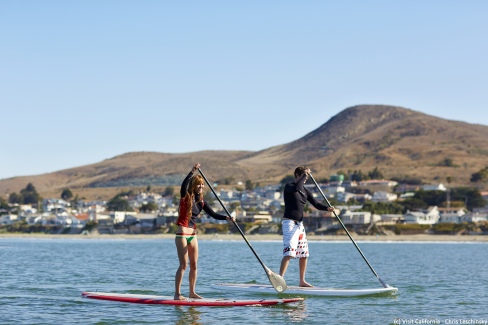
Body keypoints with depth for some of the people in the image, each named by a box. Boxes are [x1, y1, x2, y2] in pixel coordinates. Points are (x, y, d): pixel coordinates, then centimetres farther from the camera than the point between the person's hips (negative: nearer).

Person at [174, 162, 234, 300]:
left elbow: (213, 214, 6)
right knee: (183, 265, -10)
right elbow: (184, 185, -28)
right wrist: (192, 172, -34)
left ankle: (192, 292, 18)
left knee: (194, 264, 9)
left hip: (193, 235, 7)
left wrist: (226, 217, -10)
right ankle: (177, 293, -7)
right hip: (182, 234, -7)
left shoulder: (201, 202, 10)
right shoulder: (186, 197, -8)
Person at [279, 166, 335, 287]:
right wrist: (305, 175, -20)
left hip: (300, 224, 8)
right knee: (289, 253, -19)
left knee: (304, 254, 10)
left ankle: (302, 281, 21)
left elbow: (316, 204, 11)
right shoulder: (289, 187, -8)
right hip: (289, 223, -8)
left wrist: (327, 208, -8)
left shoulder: (305, 191, 14)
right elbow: (296, 188, -31)